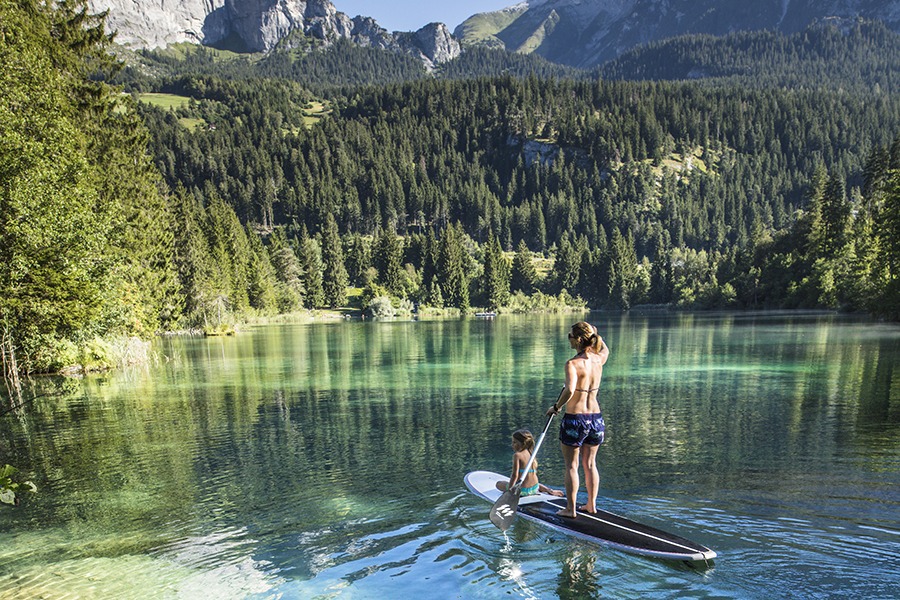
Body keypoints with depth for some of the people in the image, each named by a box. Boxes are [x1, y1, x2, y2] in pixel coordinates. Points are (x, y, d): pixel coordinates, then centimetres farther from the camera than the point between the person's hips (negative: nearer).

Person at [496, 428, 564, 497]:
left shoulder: (517, 455, -18)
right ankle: (550, 491, 21)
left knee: (499, 484, 11)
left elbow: (515, 475, -22)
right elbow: (534, 472, 9)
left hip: (522, 490, -7)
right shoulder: (531, 454, 3)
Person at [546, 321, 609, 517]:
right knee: (590, 464, 18)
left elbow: (569, 390, -33)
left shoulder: (573, 363, -19)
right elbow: (605, 349, 26)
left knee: (571, 465, 7)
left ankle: (570, 509, 14)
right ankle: (591, 505, 28)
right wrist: (595, 334, 40)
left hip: (575, 418, -6)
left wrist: (556, 407, -18)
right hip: (596, 418, 6)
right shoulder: (599, 359, 0)